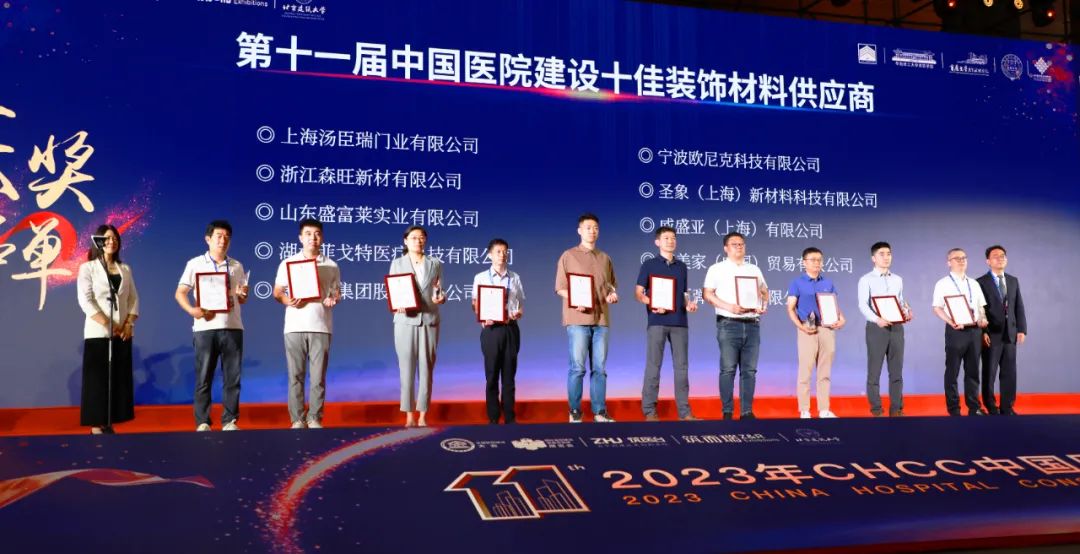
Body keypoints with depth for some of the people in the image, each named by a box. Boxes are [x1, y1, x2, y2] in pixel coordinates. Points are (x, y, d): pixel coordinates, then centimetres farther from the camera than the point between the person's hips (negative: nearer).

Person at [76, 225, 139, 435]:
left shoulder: (125, 269, 14)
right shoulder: (87, 268, 1)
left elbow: (134, 298, 10)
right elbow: (85, 300, -9)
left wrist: (129, 324, -6)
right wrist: (107, 324, -17)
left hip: (123, 333, 4)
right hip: (98, 332, -4)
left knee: (119, 378, 3)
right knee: (98, 378, -5)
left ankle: (109, 423, 9)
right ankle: (97, 424, -1)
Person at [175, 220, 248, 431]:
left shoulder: (236, 266, 14)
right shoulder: (195, 263, 5)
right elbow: (180, 293, 3)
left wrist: (243, 295, -7)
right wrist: (192, 310, -15)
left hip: (232, 327, 3)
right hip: (205, 327, -3)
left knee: (232, 376, 2)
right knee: (203, 377, 0)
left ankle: (230, 421, 9)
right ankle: (202, 422, 6)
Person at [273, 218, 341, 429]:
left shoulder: (331, 266, 10)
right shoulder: (287, 263, 8)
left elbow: (337, 293, 14)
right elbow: (277, 292, 9)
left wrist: (333, 300, -9)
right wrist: (287, 301, -13)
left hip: (321, 327, 1)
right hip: (294, 326, 0)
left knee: (318, 376, 0)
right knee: (295, 375, 0)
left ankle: (314, 418, 8)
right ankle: (297, 419, 6)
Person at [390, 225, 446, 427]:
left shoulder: (435, 264, 12)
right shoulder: (397, 263, 10)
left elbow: (440, 292, 9)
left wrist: (441, 298, -13)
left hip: (429, 321, 1)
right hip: (406, 321, -1)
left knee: (426, 369, 1)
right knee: (407, 369, -1)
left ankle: (422, 416, 7)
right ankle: (409, 416, 4)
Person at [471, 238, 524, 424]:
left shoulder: (515, 278, 9)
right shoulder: (481, 278, 4)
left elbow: (521, 304, 10)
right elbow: (475, 305, 2)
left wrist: (518, 313, -11)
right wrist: (482, 319, -16)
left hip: (511, 329, 1)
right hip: (491, 328, -1)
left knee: (509, 374, 6)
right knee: (492, 375, 3)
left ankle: (510, 417, 11)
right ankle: (493, 417, 10)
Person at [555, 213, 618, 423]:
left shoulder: (604, 258, 16)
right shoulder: (568, 256, 3)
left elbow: (612, 284, 21)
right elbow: (560, 288, 0)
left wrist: (613, 294, -2)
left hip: (601, 319, 4)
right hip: (578, 319, -4)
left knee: (599, 368, 5)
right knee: (578, 367, -5)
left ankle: (600, 412, 9)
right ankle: (575, 413, 1)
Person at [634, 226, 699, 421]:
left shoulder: (681, 267, 16)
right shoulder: (649, 264, 4)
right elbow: (638, 293, 0)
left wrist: (688, 304, -1)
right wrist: (652, 304, -17)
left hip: (679, 322, 4)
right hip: (657, 322, -4)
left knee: (682, 366, 4)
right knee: (653, 366, -3)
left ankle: (684, 410, 9)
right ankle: (649, 410, 2)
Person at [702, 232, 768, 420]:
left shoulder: (754, 269, 19)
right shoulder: (717, 269, 5)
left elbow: (764, 291, 23)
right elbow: (707, 293, -4)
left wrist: (764, 306, 1)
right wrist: (729, 307, -15)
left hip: (752, 325, 4)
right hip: (729, 324, -4)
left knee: (749, 370, 3)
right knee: (728, 369, -5)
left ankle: (747, 411, 7)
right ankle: (727, 412, 0)